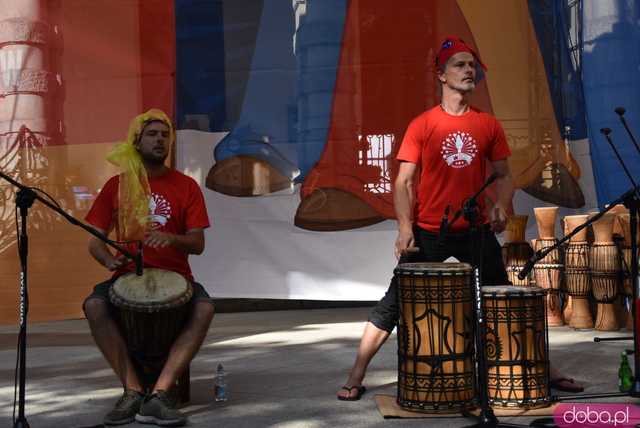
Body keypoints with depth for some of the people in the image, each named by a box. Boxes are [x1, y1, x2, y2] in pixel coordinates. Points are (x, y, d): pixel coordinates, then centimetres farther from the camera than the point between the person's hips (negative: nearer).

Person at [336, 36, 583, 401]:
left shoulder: (489, 125, 5)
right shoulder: (422, 125, -4)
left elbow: (503, 175, 12)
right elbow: (404, 182, -5)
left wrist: (501, 206, -9)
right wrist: (405, 229, -16)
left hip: (476, 231, 3)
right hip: (428, 232, -3)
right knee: (396, 302, -1)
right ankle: (356, 378, 7)